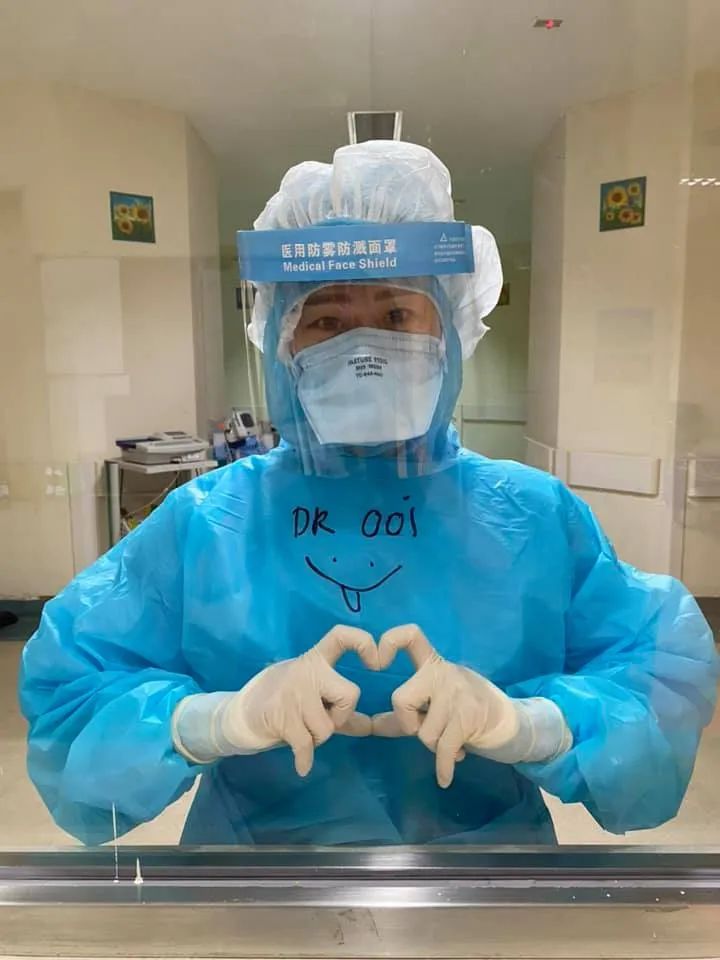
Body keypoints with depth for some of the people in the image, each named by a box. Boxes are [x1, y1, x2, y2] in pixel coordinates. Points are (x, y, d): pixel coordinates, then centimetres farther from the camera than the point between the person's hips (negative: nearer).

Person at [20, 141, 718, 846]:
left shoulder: (535, 516, -7)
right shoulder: (203, 523, -9)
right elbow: (64, 694, -11)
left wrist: (525, 721, -29)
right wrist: (220, 718, -28)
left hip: (495, 832, 1)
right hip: (244, 834, 1)